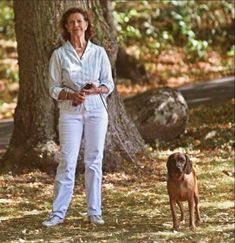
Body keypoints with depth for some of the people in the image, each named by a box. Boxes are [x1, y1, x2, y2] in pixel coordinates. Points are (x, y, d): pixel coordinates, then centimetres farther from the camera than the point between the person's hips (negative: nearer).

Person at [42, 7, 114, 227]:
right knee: (67, 161, -5)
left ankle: (94, 211, 11)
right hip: (70, 112, -1)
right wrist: (72, 95, -15)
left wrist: (95, 90, -14)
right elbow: (53, 88, 2)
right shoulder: (59, 55, 0)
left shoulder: (99, 52, 3)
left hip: (96, 110, 1)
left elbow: (109, 85, 6)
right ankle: (58, 213, 0)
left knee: (94, 161, 4)